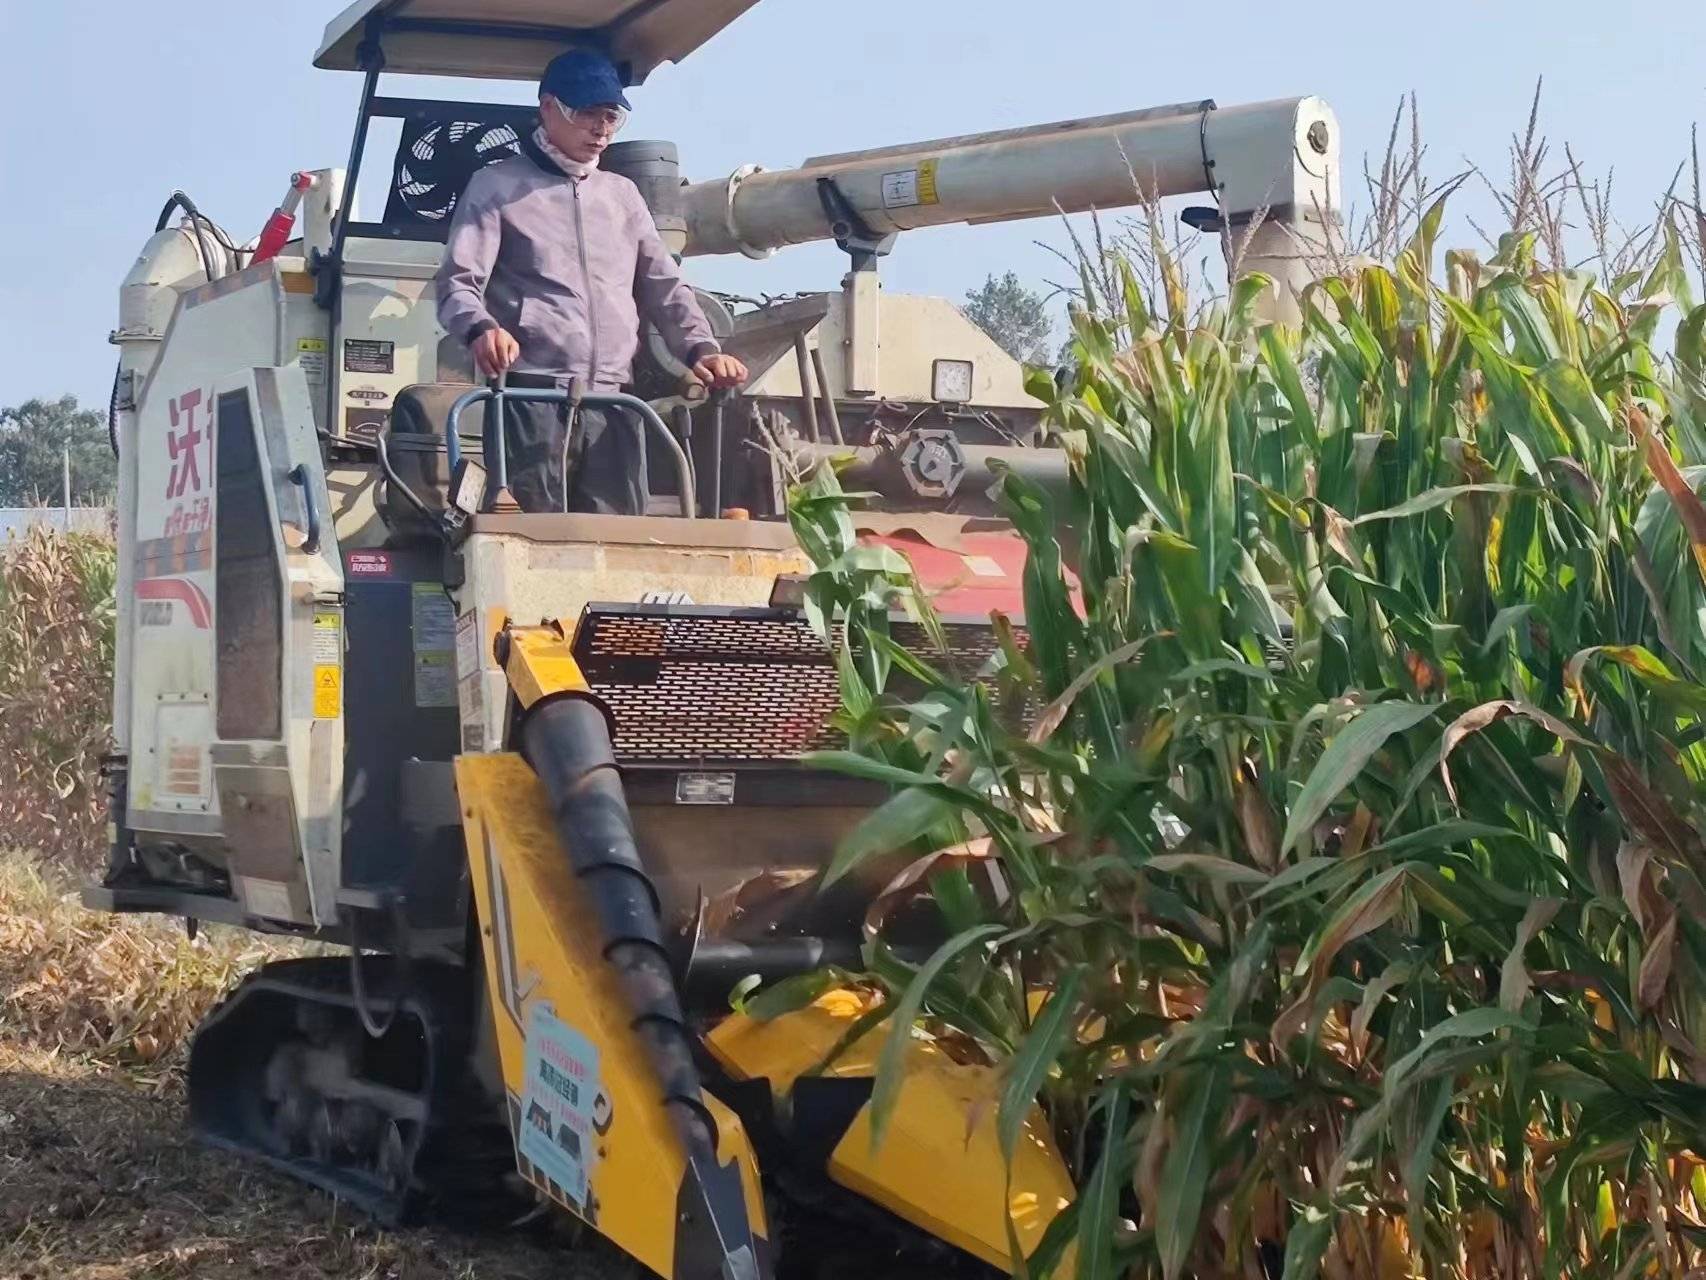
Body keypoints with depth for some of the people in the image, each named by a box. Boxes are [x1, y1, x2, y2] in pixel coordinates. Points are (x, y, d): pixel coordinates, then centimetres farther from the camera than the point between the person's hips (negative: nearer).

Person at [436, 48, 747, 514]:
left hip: (611, 404, 5)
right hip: (531, 397, -4)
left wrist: (700, 348, 3)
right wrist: (481, 329, -22)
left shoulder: (623, 195, 24)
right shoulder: (497, 186, 10)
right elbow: (458, 283, 1)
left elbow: (664, 287, 23)